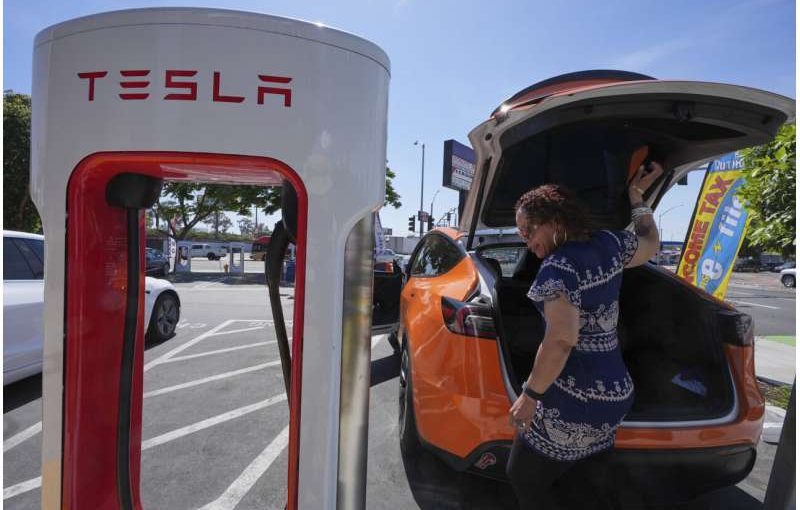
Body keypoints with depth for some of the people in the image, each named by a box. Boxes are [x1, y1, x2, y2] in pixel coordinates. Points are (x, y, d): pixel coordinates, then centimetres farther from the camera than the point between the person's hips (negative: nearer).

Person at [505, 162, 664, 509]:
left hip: (573, 402, -9)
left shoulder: (558, 268, -18)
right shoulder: (610, 245, 5)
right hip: (615, 394, 9)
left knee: (524, 479, 8)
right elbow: (650, 243, 27)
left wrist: (530, 395, -18)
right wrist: (636, 195, 34)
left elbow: (561, 341, -27)